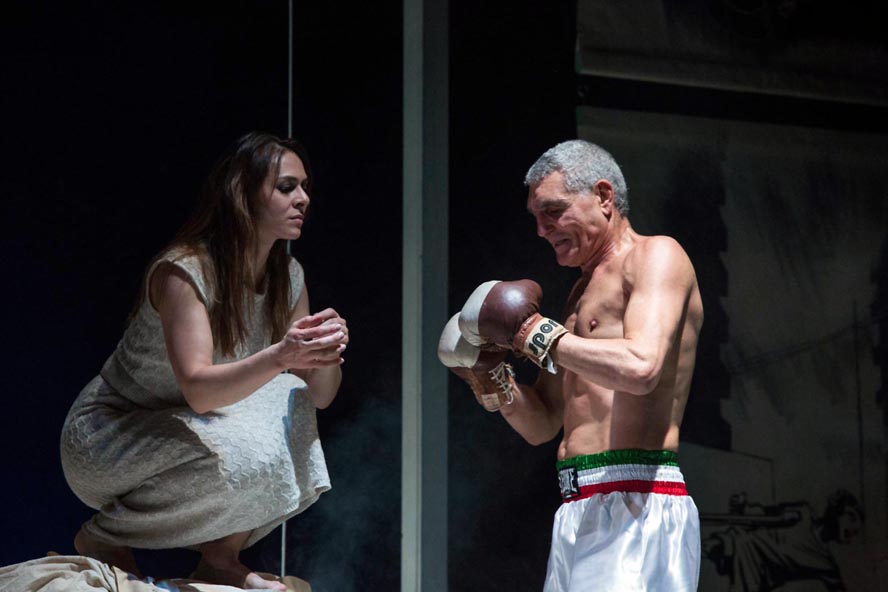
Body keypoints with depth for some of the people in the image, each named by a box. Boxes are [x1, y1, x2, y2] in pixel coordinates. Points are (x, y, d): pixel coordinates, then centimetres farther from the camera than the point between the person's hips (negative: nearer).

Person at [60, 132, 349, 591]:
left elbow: (321, 396, -2)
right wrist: (279, 357, -49)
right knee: (240, 454, -33)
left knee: (289, 404, -16)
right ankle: (104, 537, -9)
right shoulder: (182, 271, -24)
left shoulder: (288, 277, -1)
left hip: (184, 432, 7)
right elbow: (199, 390, -34)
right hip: (105, 433, -7)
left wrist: (325, 352, -25)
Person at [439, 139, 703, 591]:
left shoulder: (657, 255, -2)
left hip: (635, 507, -9)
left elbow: (640, 367, -21)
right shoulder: (583, 292, 24)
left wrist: (535, 333, -10)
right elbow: (542, 426, 24)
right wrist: (492, 379, 6)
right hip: (579, 514, 9)